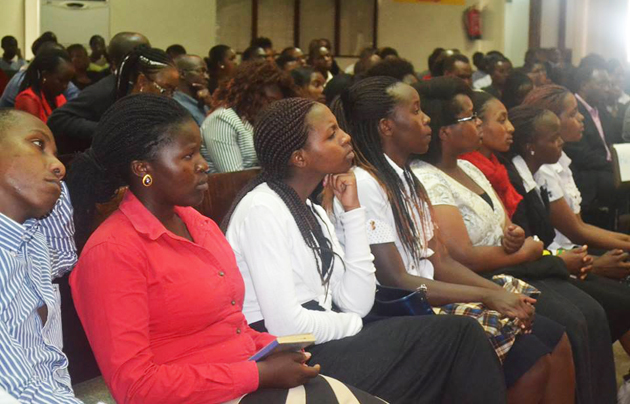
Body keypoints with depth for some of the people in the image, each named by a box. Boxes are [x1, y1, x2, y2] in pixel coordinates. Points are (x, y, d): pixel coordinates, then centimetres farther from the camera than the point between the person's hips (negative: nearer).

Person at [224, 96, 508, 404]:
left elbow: (357, 304, 3)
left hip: (324, 345, 8)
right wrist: (350, 324, -5)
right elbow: (285, 324, -23)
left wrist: (353, 211, 0)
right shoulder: (262, 210, -14)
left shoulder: (312, 211, 13)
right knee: (459, 336, -11)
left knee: (461, 335, -7)